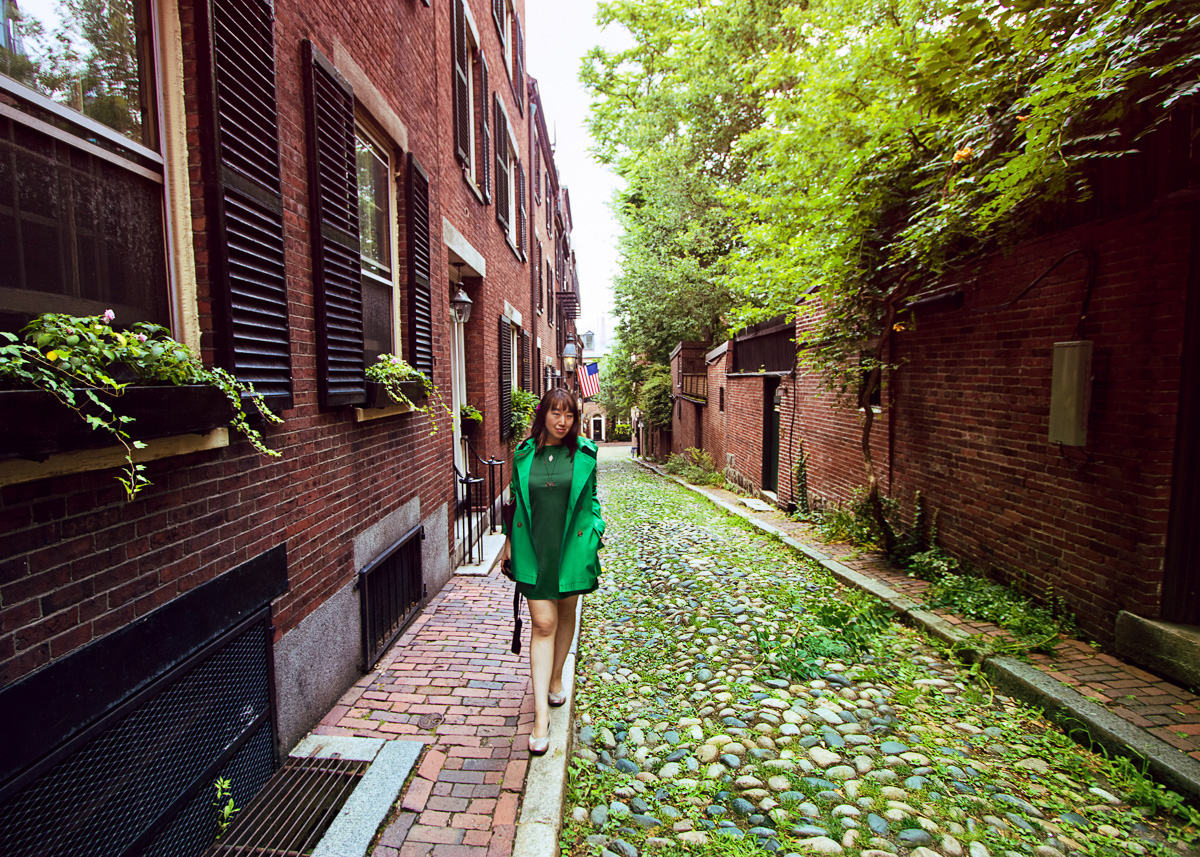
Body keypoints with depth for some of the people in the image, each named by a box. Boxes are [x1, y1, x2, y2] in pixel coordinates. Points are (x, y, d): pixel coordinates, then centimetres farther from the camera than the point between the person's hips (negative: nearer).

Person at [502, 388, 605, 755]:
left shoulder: (584, 453, -1)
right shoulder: (524, 454, 1)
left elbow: (591, 499, 7)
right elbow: (515, 498, 10)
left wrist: (593, 536, 1)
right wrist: (510, 539, 10)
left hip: (571, 546, 1)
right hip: (533, 548, 0)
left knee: (566, 615, 17)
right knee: (542, 624, -3)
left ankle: (556, 680, 41)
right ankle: (541, 715, 2)